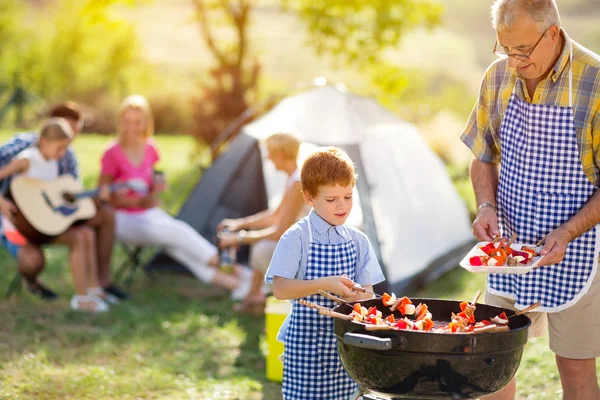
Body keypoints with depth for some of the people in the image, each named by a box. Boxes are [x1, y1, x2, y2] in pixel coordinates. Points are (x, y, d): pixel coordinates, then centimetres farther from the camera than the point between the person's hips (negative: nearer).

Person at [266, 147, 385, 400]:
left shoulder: (358, 241, 6)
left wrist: (358, 296, -20)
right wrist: (324, 284, -26)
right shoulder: (296, 238, -7)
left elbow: (366, 290, 3)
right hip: (305, 343, -4)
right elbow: (280, 289, -15)